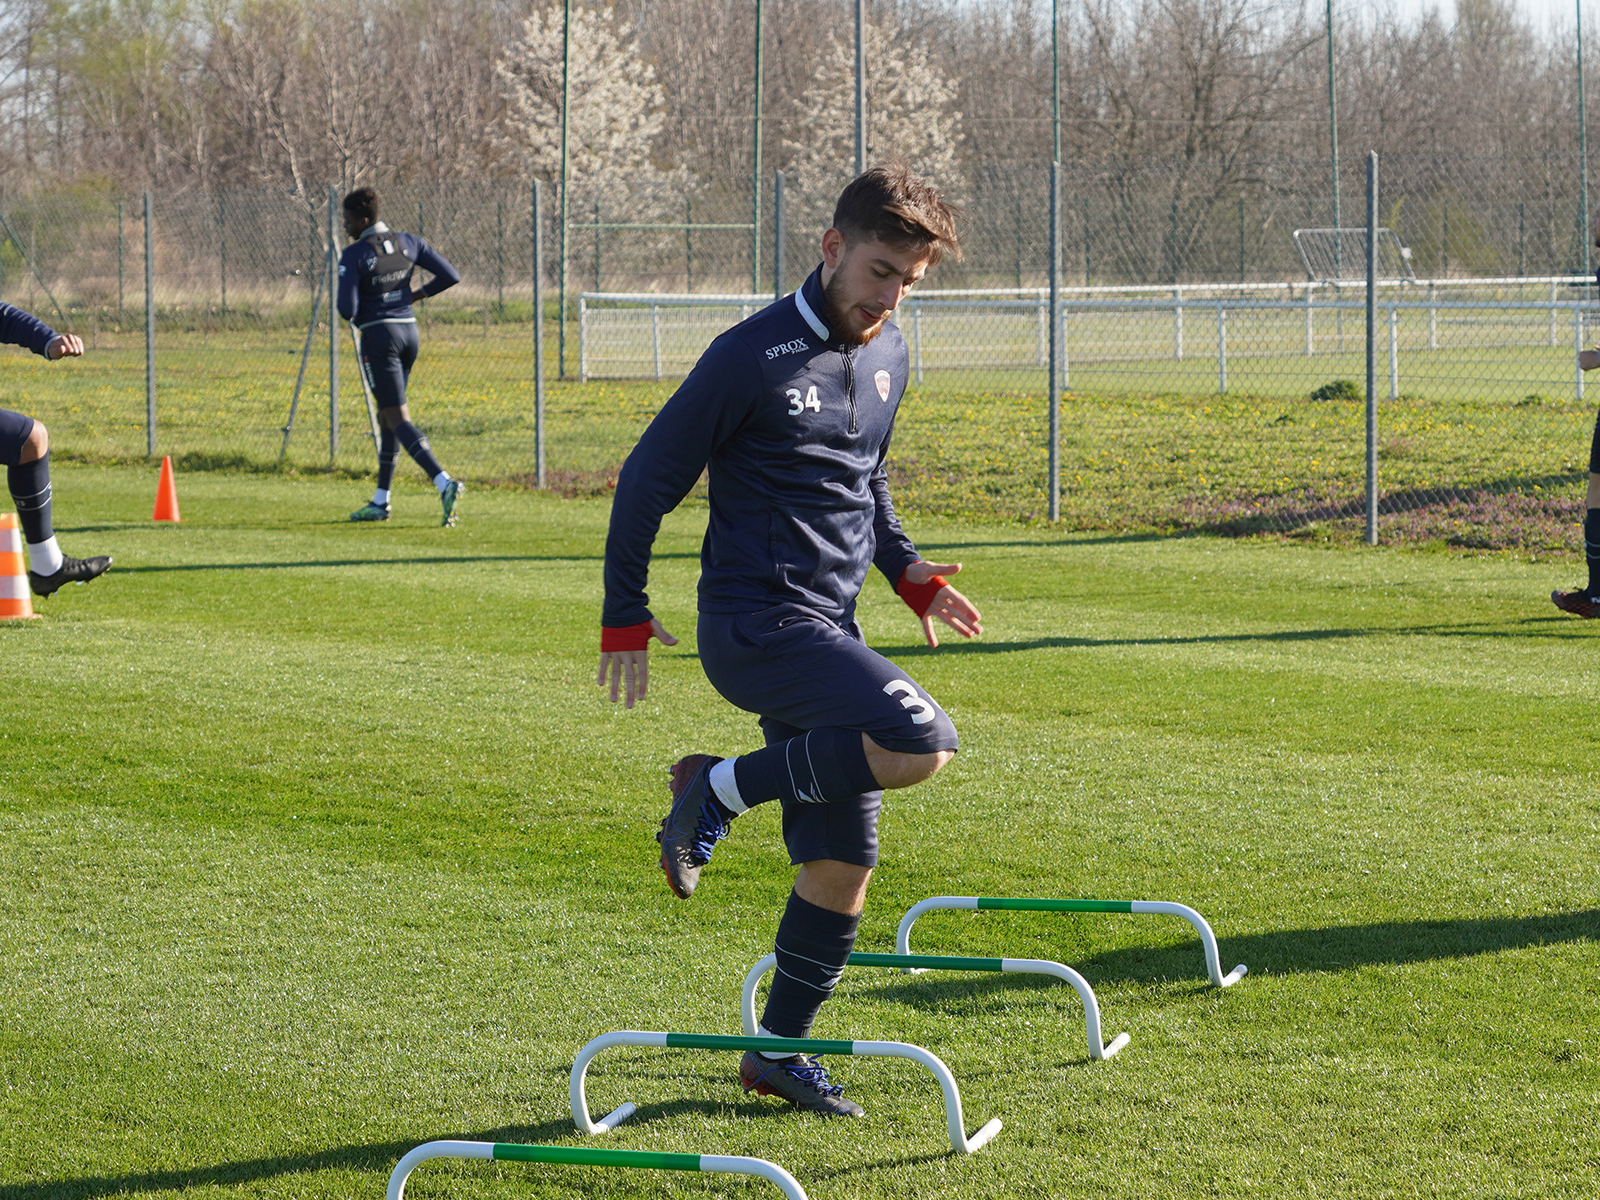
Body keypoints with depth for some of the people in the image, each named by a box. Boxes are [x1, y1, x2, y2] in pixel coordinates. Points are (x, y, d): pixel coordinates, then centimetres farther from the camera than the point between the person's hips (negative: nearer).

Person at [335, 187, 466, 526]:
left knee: (398, 418, -9)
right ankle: (380, 501, 20)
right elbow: (451, 276, 4)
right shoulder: (408, 243, 5)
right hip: (409, 332, 7)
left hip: (378, 335, -7)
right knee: (387, 416, 16)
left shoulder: (354, 255, -13)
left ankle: (444, 482, -28)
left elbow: (347, 309, -17)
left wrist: (356, 317, 6)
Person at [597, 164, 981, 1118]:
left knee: (845, 863, 6)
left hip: (829, 629, 8)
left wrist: (910, 572, 15)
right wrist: (624, 616, -3)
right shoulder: (753, 357, -13)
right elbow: (650, 478, -6)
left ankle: (781, 1049, 21)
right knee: (924, 743, -26)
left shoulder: (888, 357, 11)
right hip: (756, 625, -8)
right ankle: (722, 789, -8)